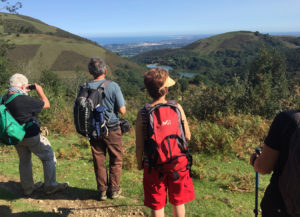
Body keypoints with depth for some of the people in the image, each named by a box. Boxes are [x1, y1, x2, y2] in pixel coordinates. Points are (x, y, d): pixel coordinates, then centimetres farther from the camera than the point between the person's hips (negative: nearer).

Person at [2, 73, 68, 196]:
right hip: (31, 136, -8)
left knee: (24, 161, 23)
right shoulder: (24, 100, -27)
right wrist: (40, 91, -2)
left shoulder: (5, 98, -4)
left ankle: (27, 188, 34)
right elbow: (46, 104, -17)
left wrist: (25, 91, 11)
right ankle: (50, 186, 16)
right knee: (49, 157, 9)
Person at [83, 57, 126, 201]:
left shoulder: (85, 88, -6)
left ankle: (102, 190, 27)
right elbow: (122, 110, -14)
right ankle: (114, 189, 24)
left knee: (99, 160, 15)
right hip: (112, 129, -3)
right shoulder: (113, 86, -16)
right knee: (116, 160, 15)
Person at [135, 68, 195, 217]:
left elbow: (139, 145, -9)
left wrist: (139, 163, 8)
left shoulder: (142, 114, -13)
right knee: (178, 202, 22)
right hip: (178, 162, 1)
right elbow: (187, 136, -4)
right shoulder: (177, 108, -10)